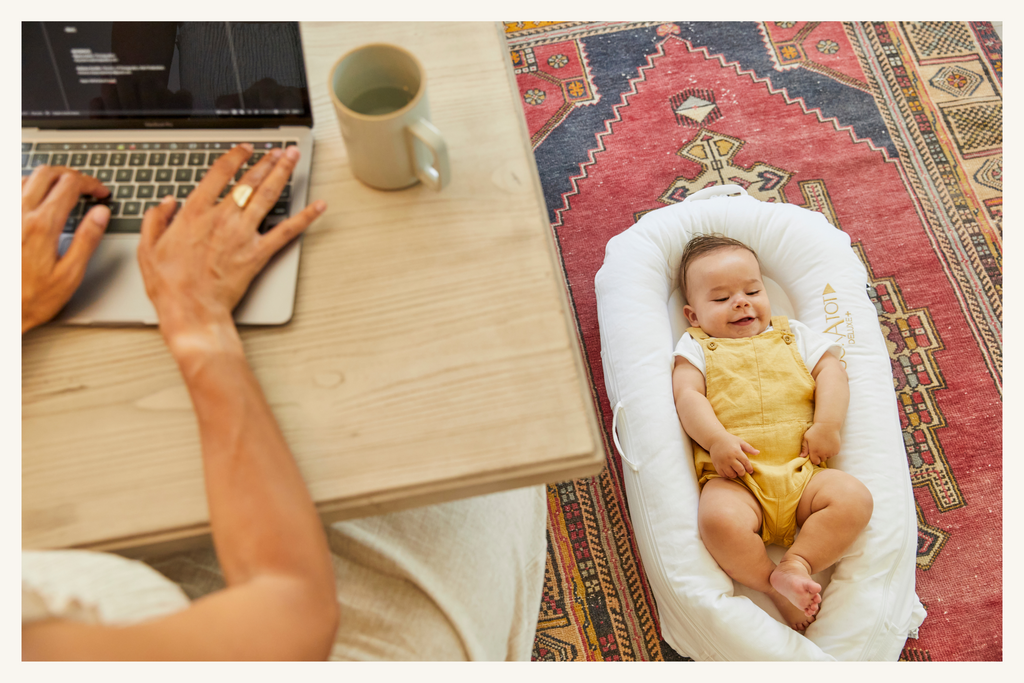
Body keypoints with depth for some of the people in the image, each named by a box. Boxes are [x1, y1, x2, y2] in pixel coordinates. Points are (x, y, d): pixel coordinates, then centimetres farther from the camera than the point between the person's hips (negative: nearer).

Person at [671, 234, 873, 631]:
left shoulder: (792, 335, 24)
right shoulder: (696, 348, 16)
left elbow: (831, 371, 13)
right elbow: (687, 396, 1)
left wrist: (828, 424, -6)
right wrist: (717, 440, -17)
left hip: (802, 471, 3)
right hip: (735, 477, -3)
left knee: (854, 498, -24)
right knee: (719, 518, -34)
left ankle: (796, 564, -18)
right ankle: (775, 588, -14)